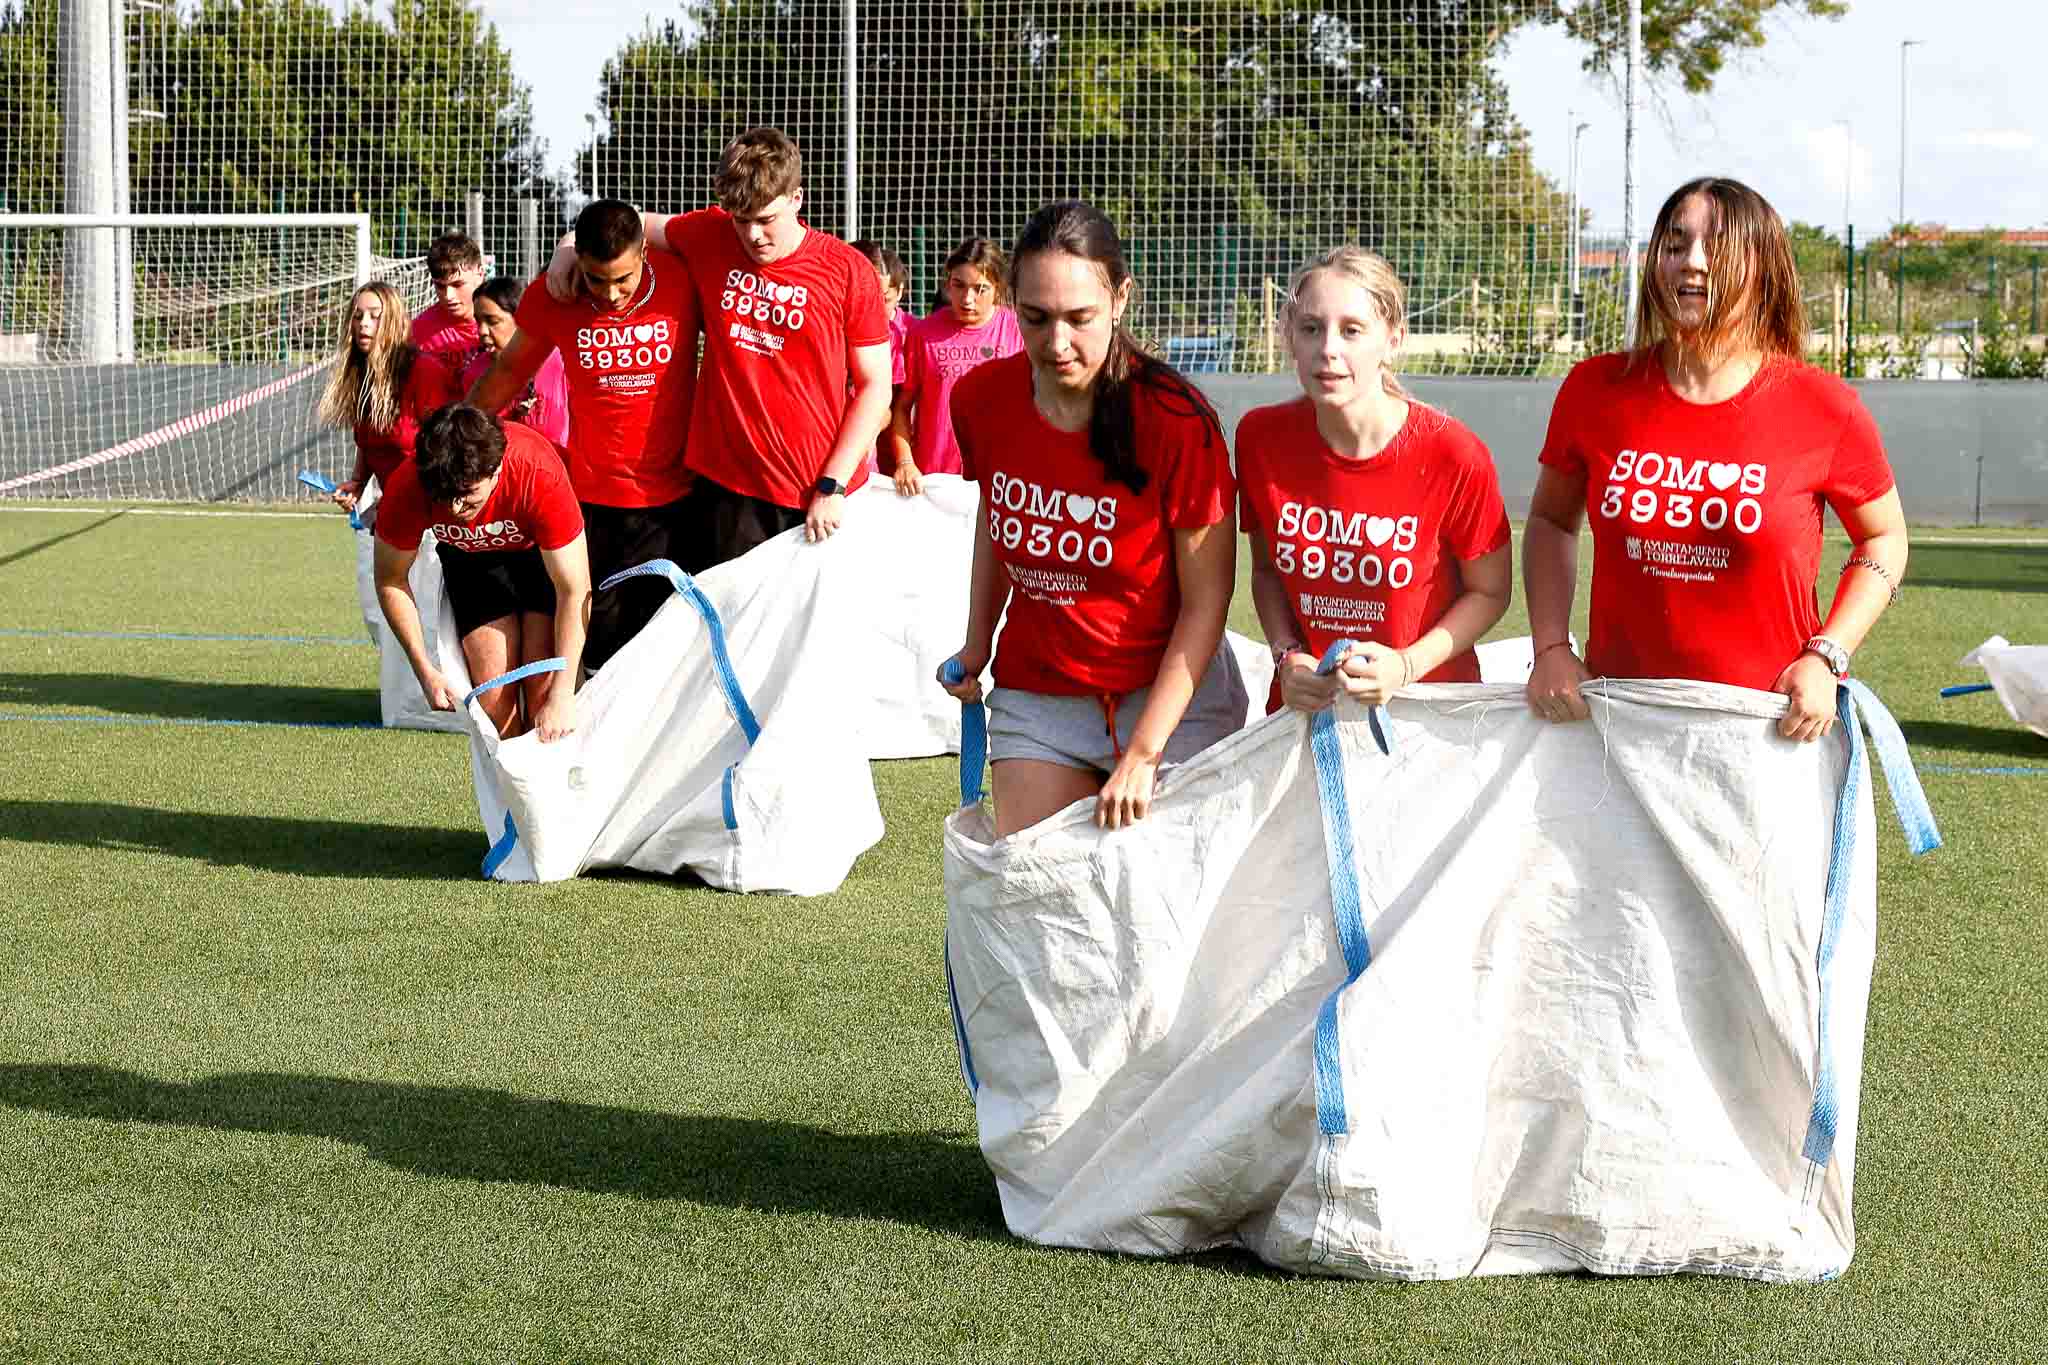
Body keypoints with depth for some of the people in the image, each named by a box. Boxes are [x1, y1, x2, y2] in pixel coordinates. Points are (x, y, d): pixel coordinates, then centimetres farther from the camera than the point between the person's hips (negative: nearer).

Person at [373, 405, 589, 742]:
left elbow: (575, 593, -32)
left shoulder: (540, 475, -41)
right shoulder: (407, 488, -34)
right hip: (471, 556, 2)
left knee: (544, 684, -15)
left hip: (542, 549, -2)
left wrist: (563, 696, -32)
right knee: (493, 690, -10)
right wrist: (425, 672, -17)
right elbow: (391, 581, -14)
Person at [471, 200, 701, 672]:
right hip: (590, 499, 1)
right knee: (599, 653, 1)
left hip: (672, 499, -1)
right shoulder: (550, 297, -6)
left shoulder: (683, 279, -11)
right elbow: (508, 372, 12)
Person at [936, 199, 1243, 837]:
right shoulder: (980, 398, -7)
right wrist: (977, 641, 9)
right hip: (1034, 697, 3)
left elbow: (1206, 602, -14)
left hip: (1170, 695, -3)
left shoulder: (1176, 419, -19)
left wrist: (1142, 755, -18)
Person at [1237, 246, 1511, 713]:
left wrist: (1407, 666, -14)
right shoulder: (1260, 438, -5)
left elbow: (1490, 591, 0)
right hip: (1304, 706, 3)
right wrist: (1287, 656, -5)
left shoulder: (1455, 456, -13)